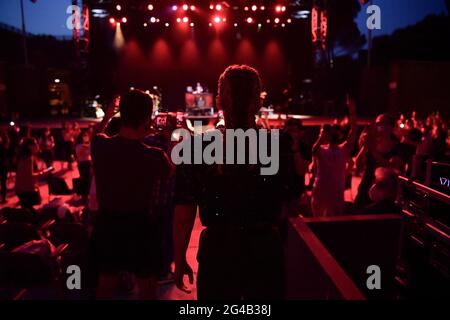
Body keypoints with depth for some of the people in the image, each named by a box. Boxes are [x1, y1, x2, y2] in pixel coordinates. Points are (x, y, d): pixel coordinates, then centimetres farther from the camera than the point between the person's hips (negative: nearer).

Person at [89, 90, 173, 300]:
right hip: (139, 227, -4)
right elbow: (170, 172, 1)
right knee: (146, 286, 14)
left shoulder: (100, 146, -12)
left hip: (106, 224, 4)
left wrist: (107, 116, 30)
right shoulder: (154, 156, -23)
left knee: (106, 282, 22)